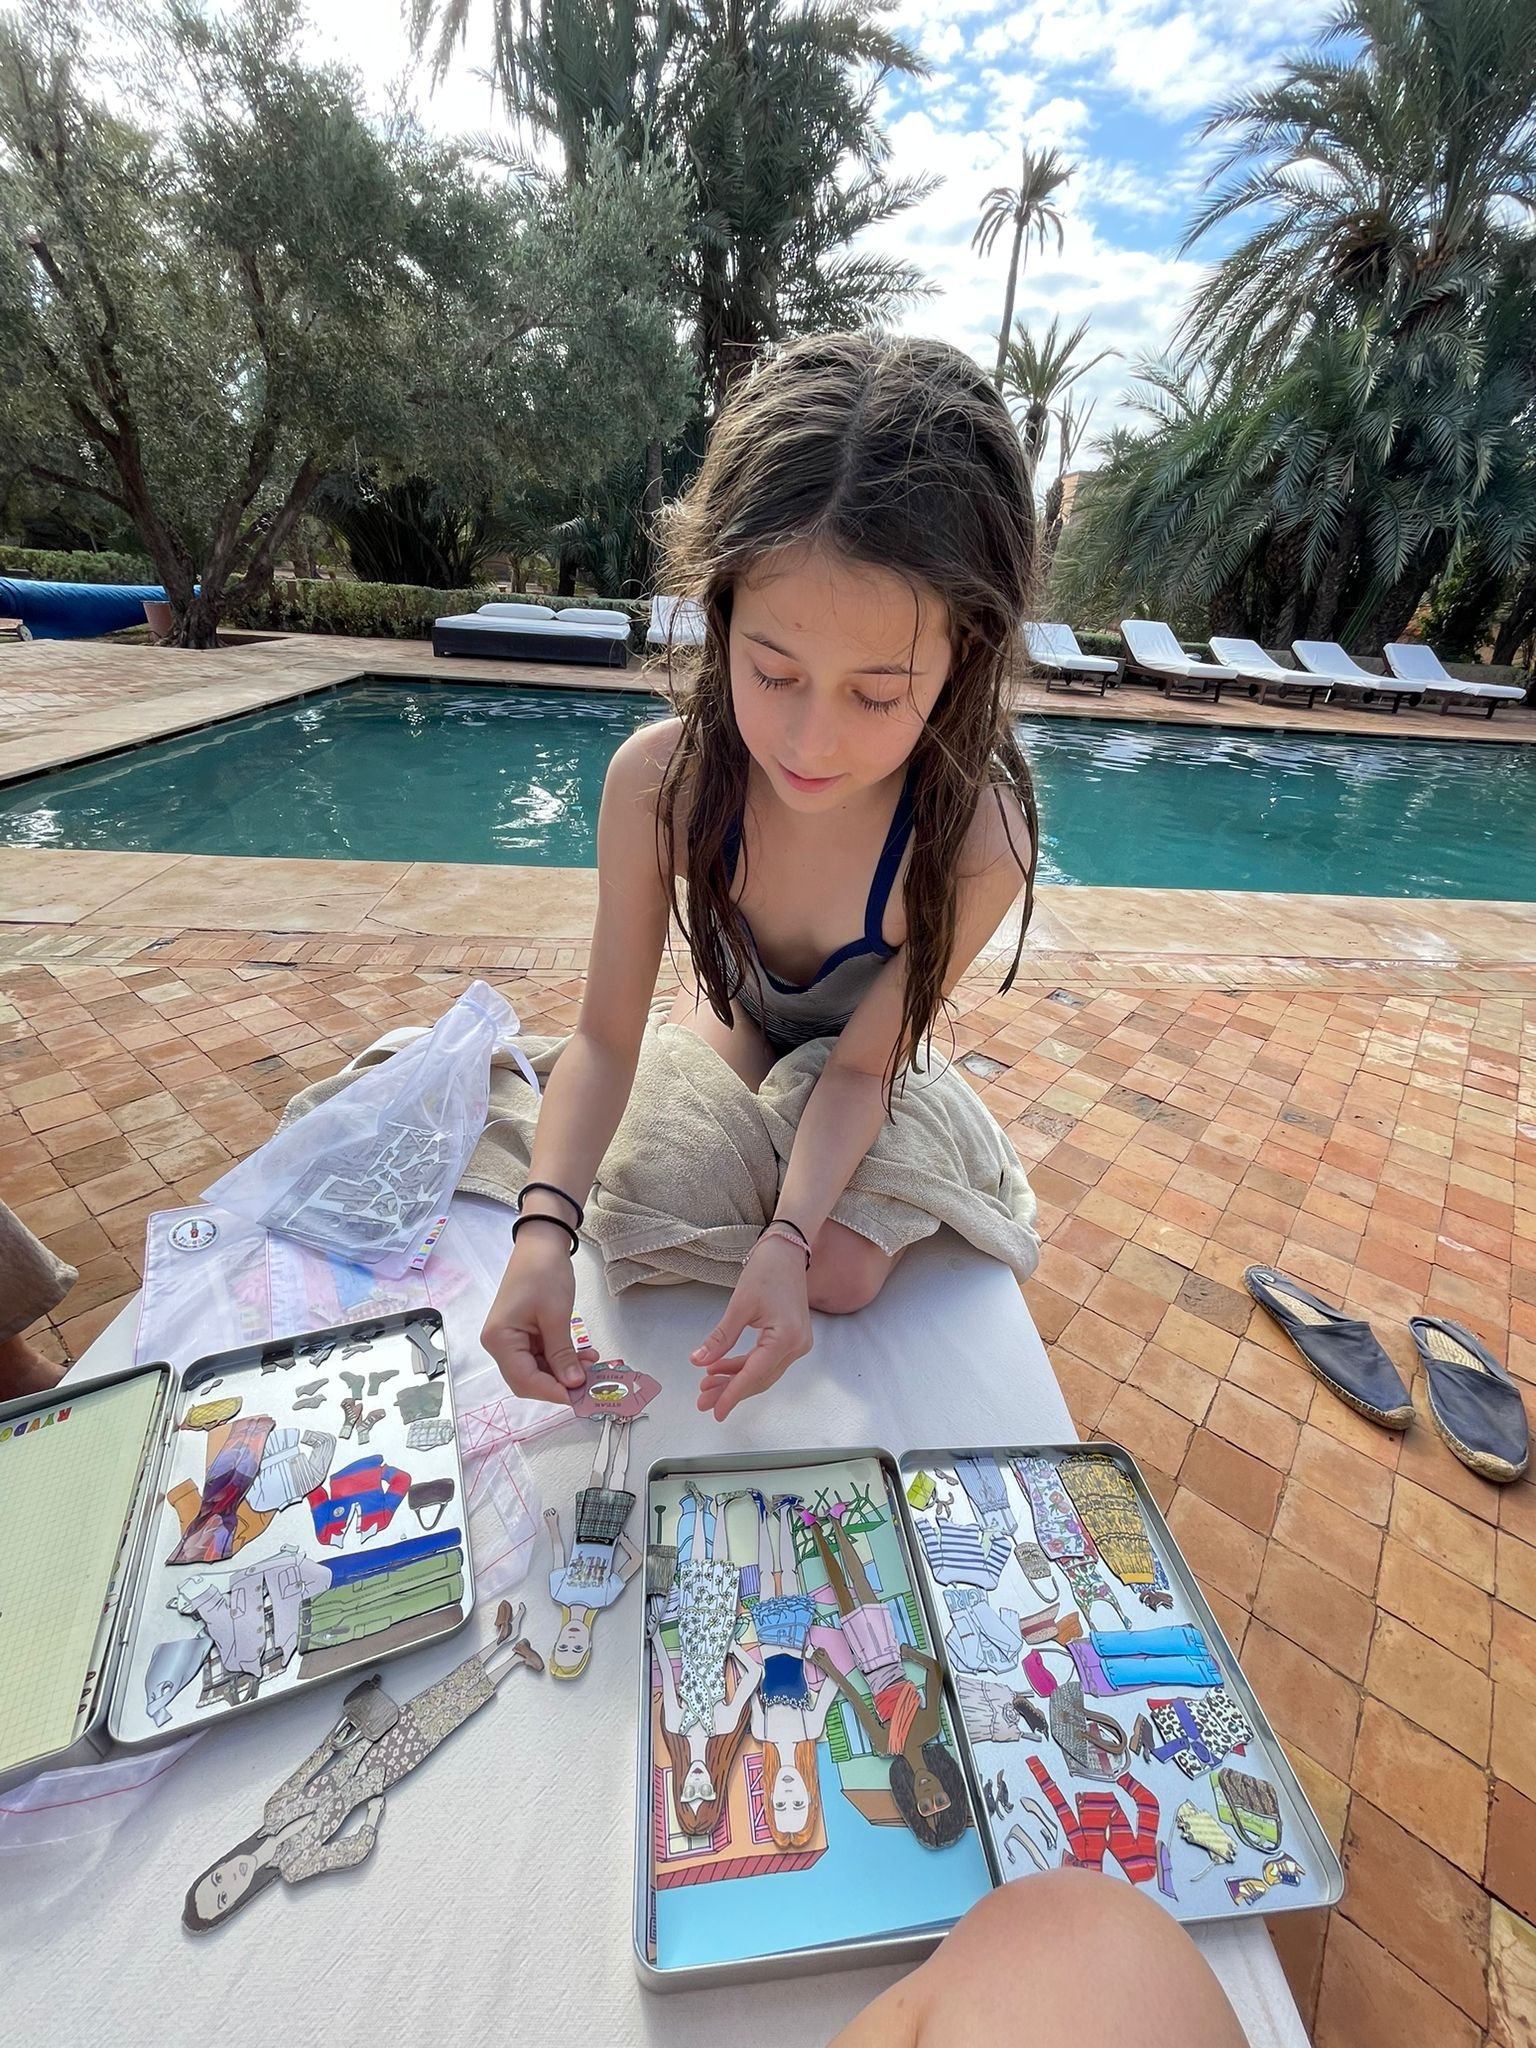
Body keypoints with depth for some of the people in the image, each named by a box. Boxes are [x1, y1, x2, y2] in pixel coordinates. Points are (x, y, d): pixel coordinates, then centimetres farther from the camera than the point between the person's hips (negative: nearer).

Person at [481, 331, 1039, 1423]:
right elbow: (606, 1038, -24)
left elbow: (862, 1064, -23)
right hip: (731, 1034, 1)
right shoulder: (659, 779, -32)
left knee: (846, 1275, -9)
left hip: (864, 1062, 0)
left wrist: (790, 1239, -35)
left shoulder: (978, 842, -35)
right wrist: (546, 1225, -38)